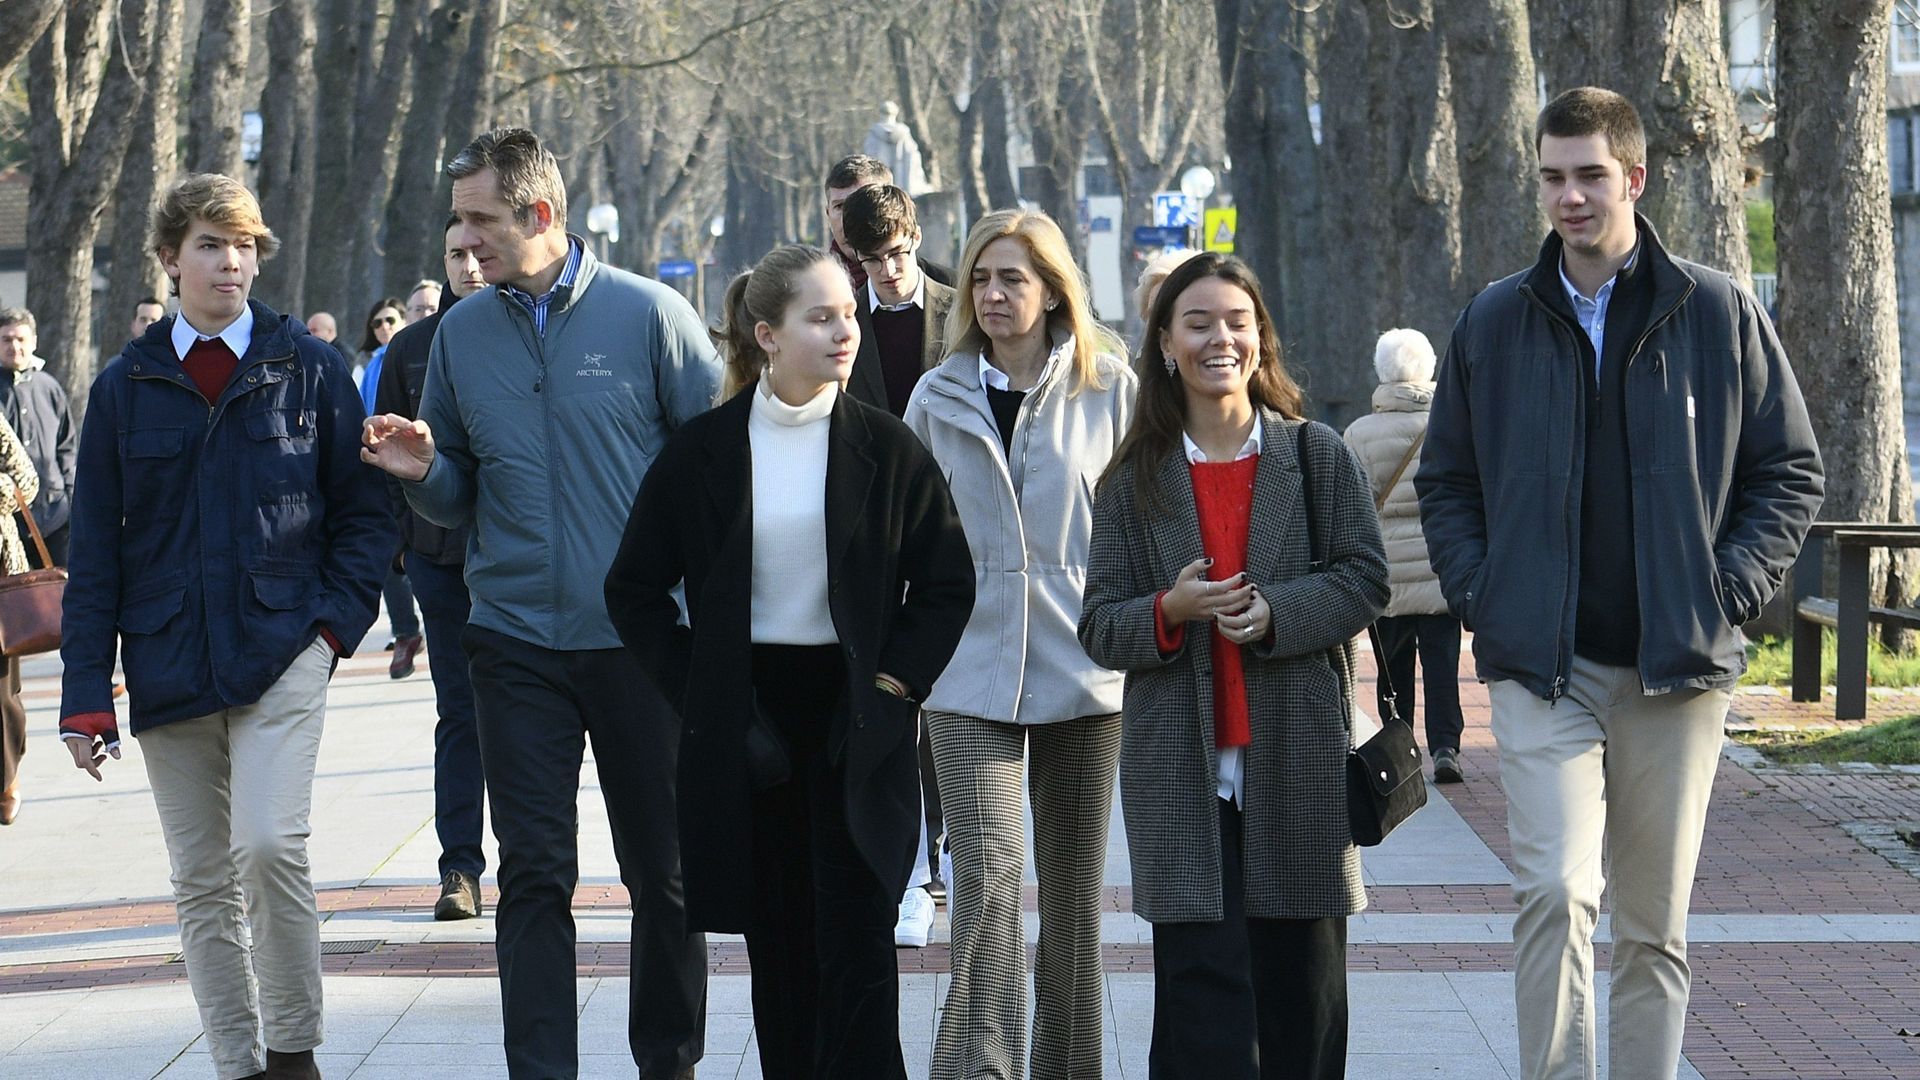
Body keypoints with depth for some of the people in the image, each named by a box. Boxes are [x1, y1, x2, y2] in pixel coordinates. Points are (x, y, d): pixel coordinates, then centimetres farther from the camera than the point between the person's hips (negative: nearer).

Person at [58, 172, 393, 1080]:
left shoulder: (307, 367, 4)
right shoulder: (126, 387, 8)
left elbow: (364, 509, 9)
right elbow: (94, 551, 8)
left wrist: (338, 617, -6)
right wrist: (87, 696, 3)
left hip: (283, 652, -3)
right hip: (169, 665, 3)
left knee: (270, 845, -18)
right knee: (202, 884, 4)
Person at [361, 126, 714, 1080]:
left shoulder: (649, 315, -4)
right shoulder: (463, 332, 7)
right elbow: (461, 501, 14)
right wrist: (424, 472, -8)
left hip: (643, 640, -2)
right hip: (516, 638, 2)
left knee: (663, 871, 8)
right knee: (534, 873, -1)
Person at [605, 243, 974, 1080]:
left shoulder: (886, 449, 0)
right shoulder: (701, 452, 1)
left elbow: (947, 583, 5)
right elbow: (635, 591, 6)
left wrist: (890, 689, -4)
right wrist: (702, 699, -3)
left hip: (852, 720, -1)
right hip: (747, 717, 1)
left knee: (857, 947, -7)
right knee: (778, 948, 6)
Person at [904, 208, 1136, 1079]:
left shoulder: (1111, 388, 2)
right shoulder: (939, 396, 6)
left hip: (1084, 664, 0)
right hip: (970, 670, 0)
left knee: (1074, 877, 8)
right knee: (986, 863, -15)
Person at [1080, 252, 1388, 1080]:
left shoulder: (1317, 456, 6)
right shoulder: (1136, 481, 7)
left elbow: (1364, 579, 0)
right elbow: (1100, 628, 5)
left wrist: (1276, 610, -17)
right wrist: (1171, 609, -16)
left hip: (1299, 763, 0)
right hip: (1183, 773, 0)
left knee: (1303, 984, 6)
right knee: (1201, 989, -6)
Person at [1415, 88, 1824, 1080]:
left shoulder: (1718, 313, 3)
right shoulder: (1494, 321, 7)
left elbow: (1790, 470, 8)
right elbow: (1444, 480, 15)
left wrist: (1730, 590, -4)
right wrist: (1479, 596, 1)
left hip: (1677, 664, 0)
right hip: (1541, 664, 0)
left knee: (1654, 924, 8)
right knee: (1556, 892, -17)